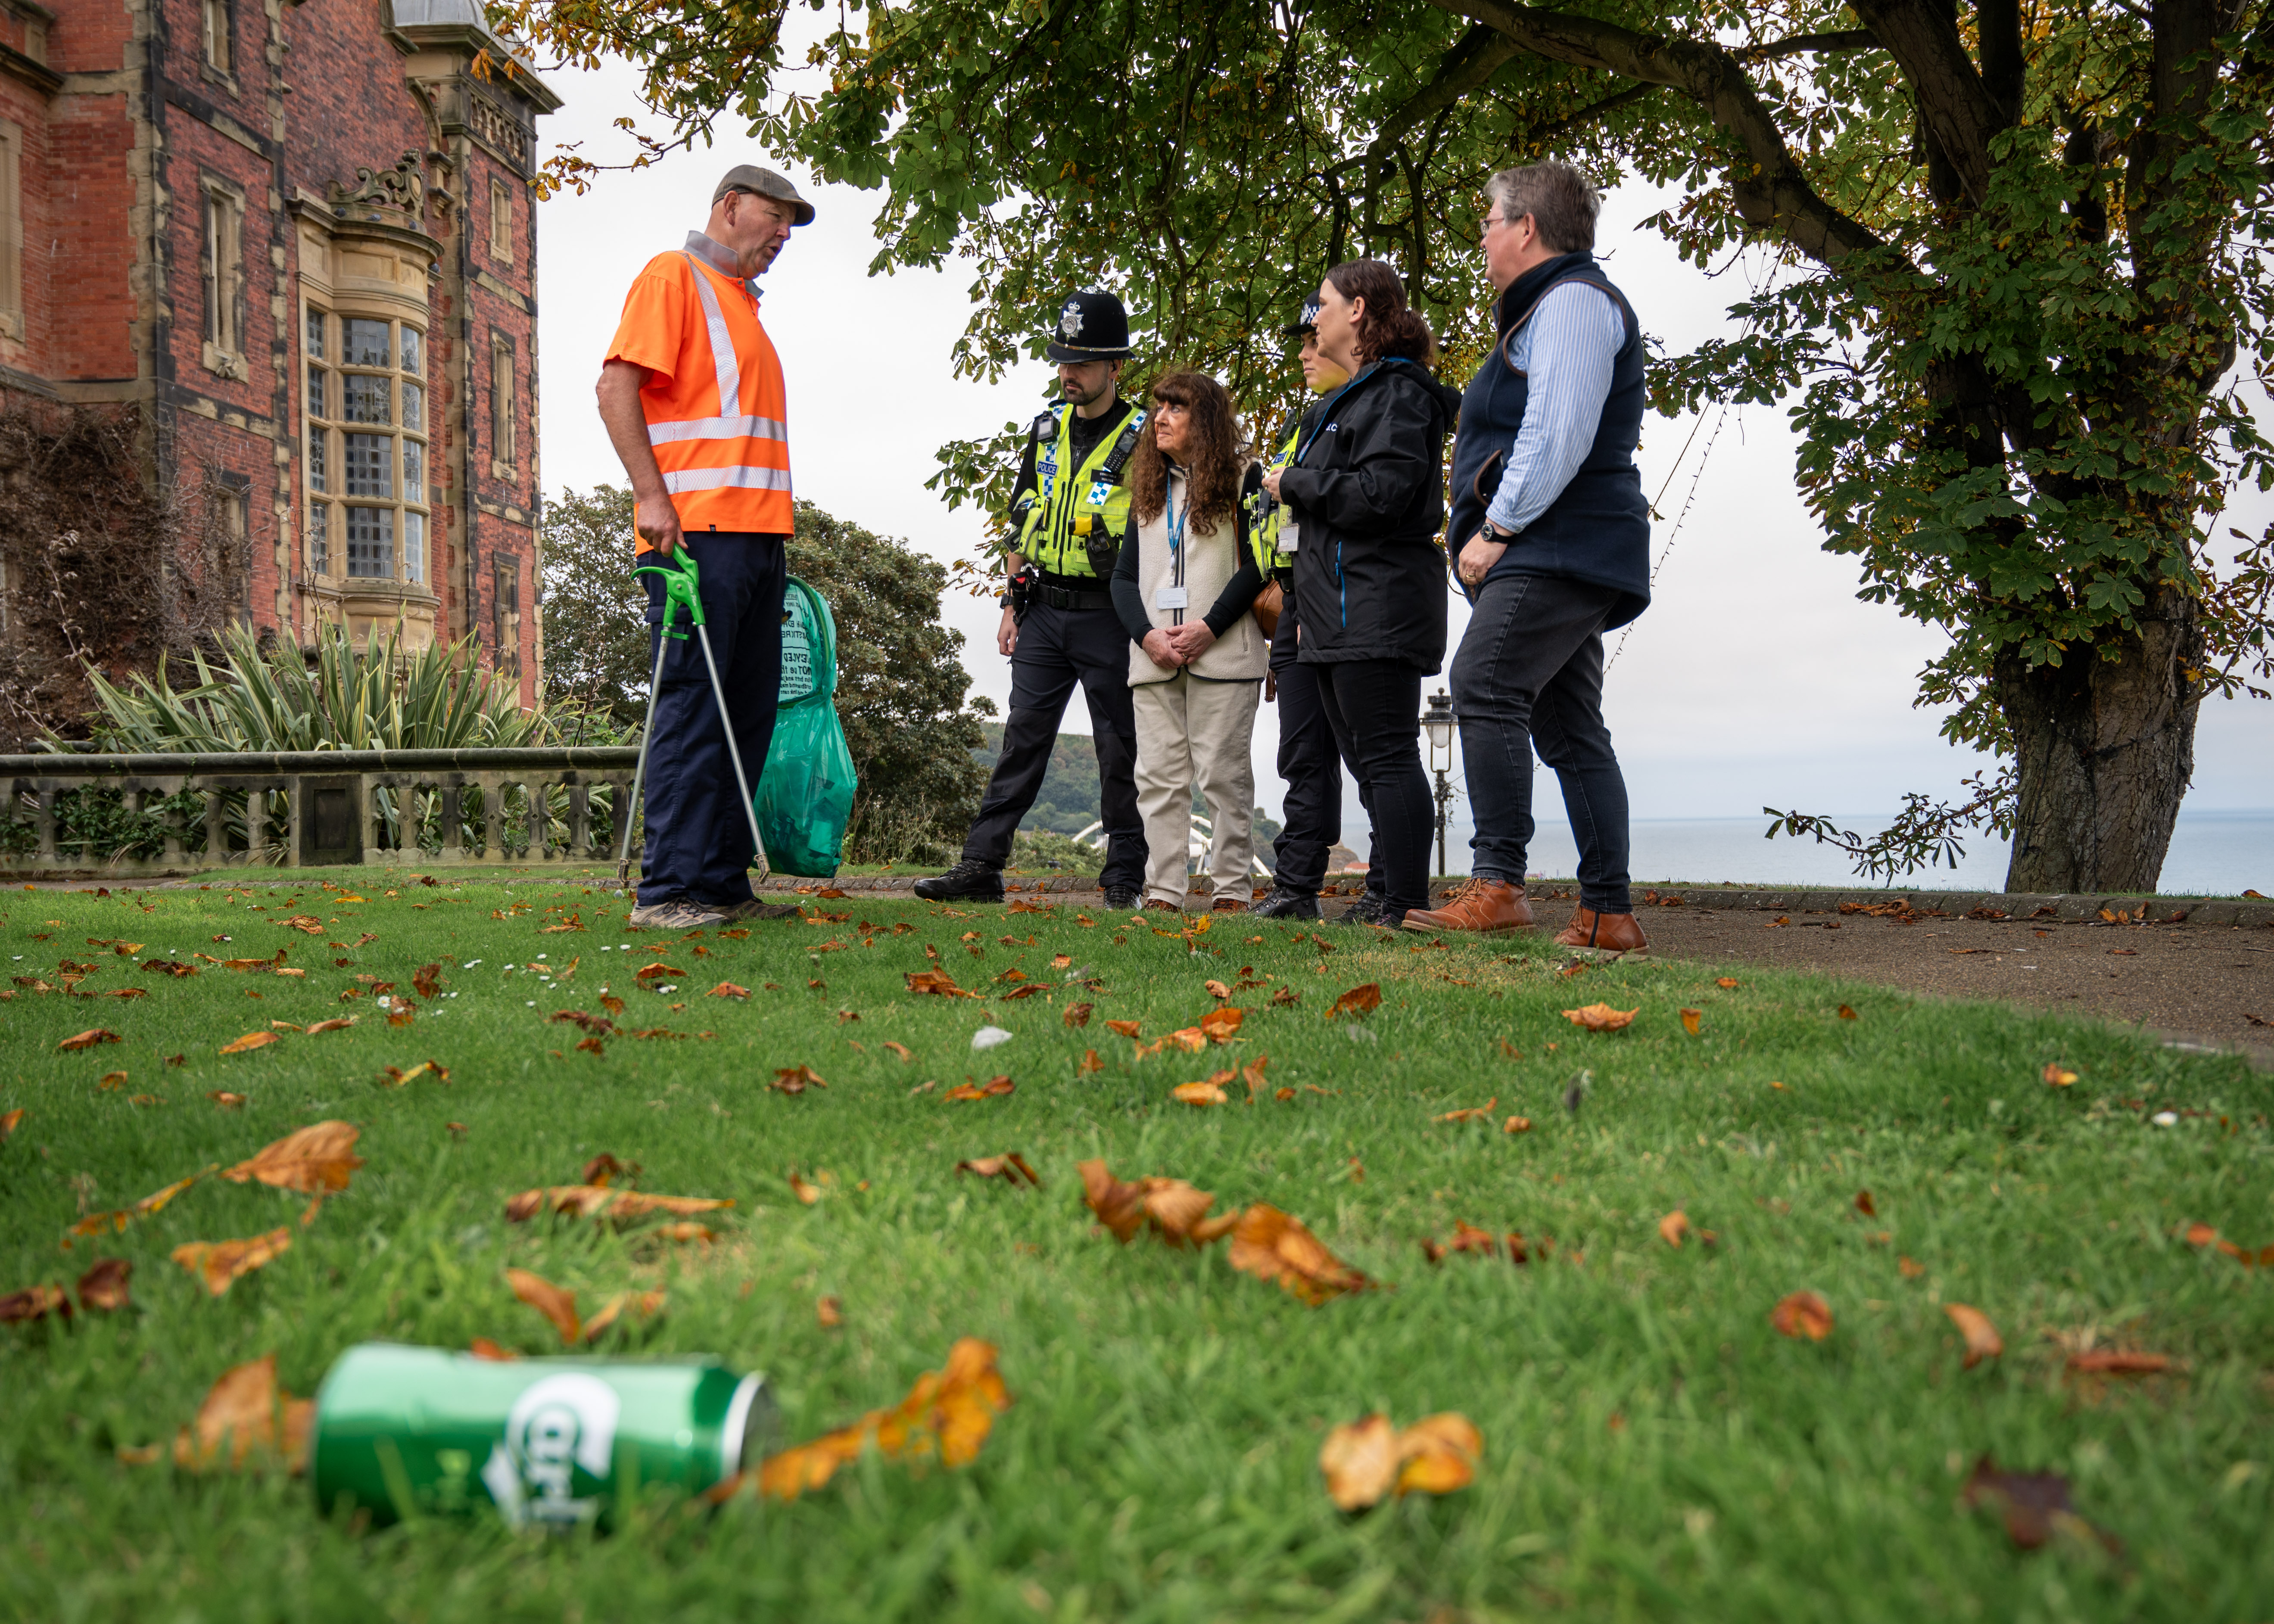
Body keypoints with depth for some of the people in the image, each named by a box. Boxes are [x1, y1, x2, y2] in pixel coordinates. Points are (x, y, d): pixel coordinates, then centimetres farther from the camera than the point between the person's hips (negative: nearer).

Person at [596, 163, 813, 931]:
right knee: (693, 708, -11)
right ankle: (667, 890, -8)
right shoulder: (672, 276, 0)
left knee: (746, 716, 7)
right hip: (696, 530, -9)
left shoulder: (743, 305, 27)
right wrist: (652, 495, -19)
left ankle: (723, 883, 11)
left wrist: (774, 534, 18)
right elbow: (617, 386, -10)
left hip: (757, 535, 9)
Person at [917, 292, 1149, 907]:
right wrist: (1012, 604, 11)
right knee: (1022, 738, 3)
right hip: (1043, 612, 5)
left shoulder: (1141, 439, -4)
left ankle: (1125, 878, 10)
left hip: (1106, 618, -5)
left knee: (1120, 748, 2)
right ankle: (981, 865, 4)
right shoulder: (1047, 430, 12)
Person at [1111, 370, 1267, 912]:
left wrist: (1209, 628, -14)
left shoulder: (1241, 480, 3)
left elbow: (1257, 564, -5)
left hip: (1222, 656, -5)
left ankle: (1231, 892, 3)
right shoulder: (1148, 490, 18)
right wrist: (1147, 635, -4)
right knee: (1158, 777, 2)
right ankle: (1162, 894, 4)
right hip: (1154, 658, 5)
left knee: (1223, 774, -4)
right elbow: (1124, 576, 14)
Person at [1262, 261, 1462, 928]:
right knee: (1373, 759, 12)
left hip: (1378, 612, -11)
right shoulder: (1355, 396, 23)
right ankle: (1390, 897, 17)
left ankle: (1407, 906, -10)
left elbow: (1377, 494, -22)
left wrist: (1293, 485, -8)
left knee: (1388, 758, -11)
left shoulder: (1397, 393, -9)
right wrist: (1314, 612, 21)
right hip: (1346, 616, 11)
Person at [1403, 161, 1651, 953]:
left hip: (1559, 550, -11)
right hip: (1563, 558, 11)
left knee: (1486, 687, -20)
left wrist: (1498, 528, -16)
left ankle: (1496, 884, -23)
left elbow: (1559, 433, -19)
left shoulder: (1573, 300, -6)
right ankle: (1608, 913, 6)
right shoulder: (1548, 307, 27)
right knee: (1570, 730, 6)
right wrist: (1490, 534, 18)